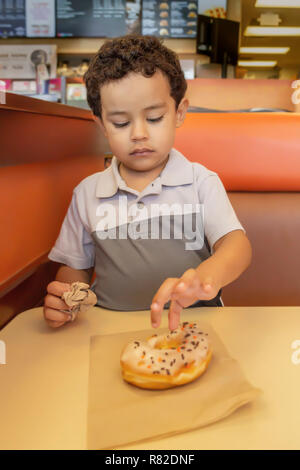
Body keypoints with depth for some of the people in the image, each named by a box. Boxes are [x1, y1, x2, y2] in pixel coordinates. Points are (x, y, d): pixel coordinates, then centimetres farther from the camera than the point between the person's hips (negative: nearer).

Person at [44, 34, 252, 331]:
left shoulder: (201, 182, 2)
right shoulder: (87, 193, 7)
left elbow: (237, 244, -10)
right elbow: (76, 266, 14)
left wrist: (207, 277, -33)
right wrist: (63, 298, -9)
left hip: (192, 321, -1)